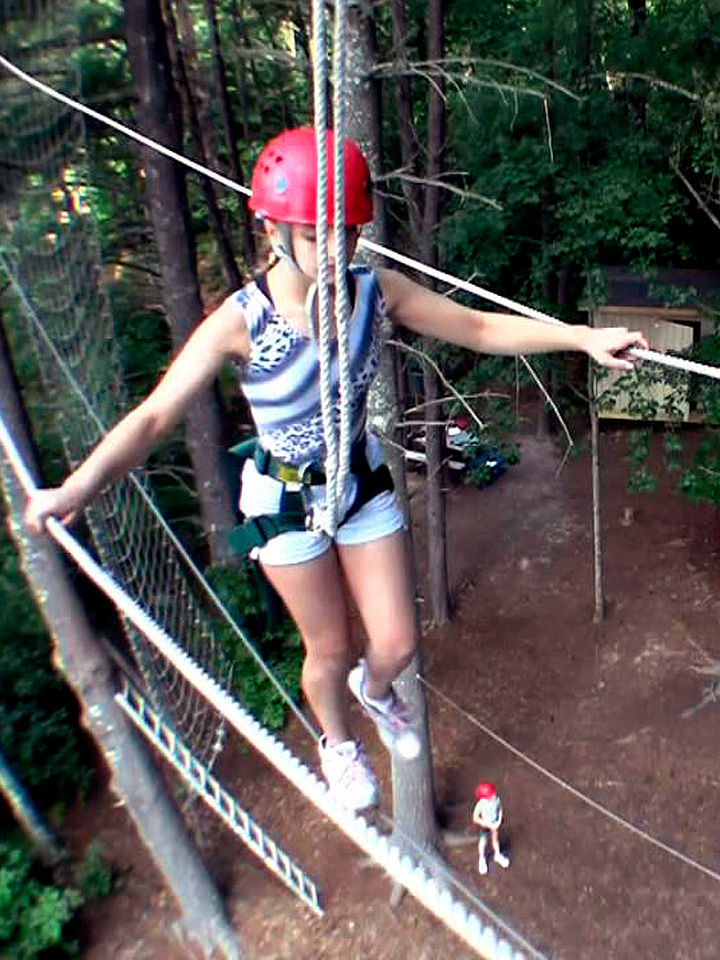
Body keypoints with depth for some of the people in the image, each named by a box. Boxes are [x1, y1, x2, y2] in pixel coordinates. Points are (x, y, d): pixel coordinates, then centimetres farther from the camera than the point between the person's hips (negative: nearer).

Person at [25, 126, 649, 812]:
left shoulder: (376, 290, -15)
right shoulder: (241, 321, -25)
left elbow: (482, 329, -8)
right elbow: (154, 416, -29)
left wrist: (585, 336, -16)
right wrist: (75, 488, -43)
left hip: (363, 480, 3)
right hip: (287, 499, -3)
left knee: (397, 644, 11)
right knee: (330, 651, 15)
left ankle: (374, 691, 53)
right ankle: (338, 744, 52)